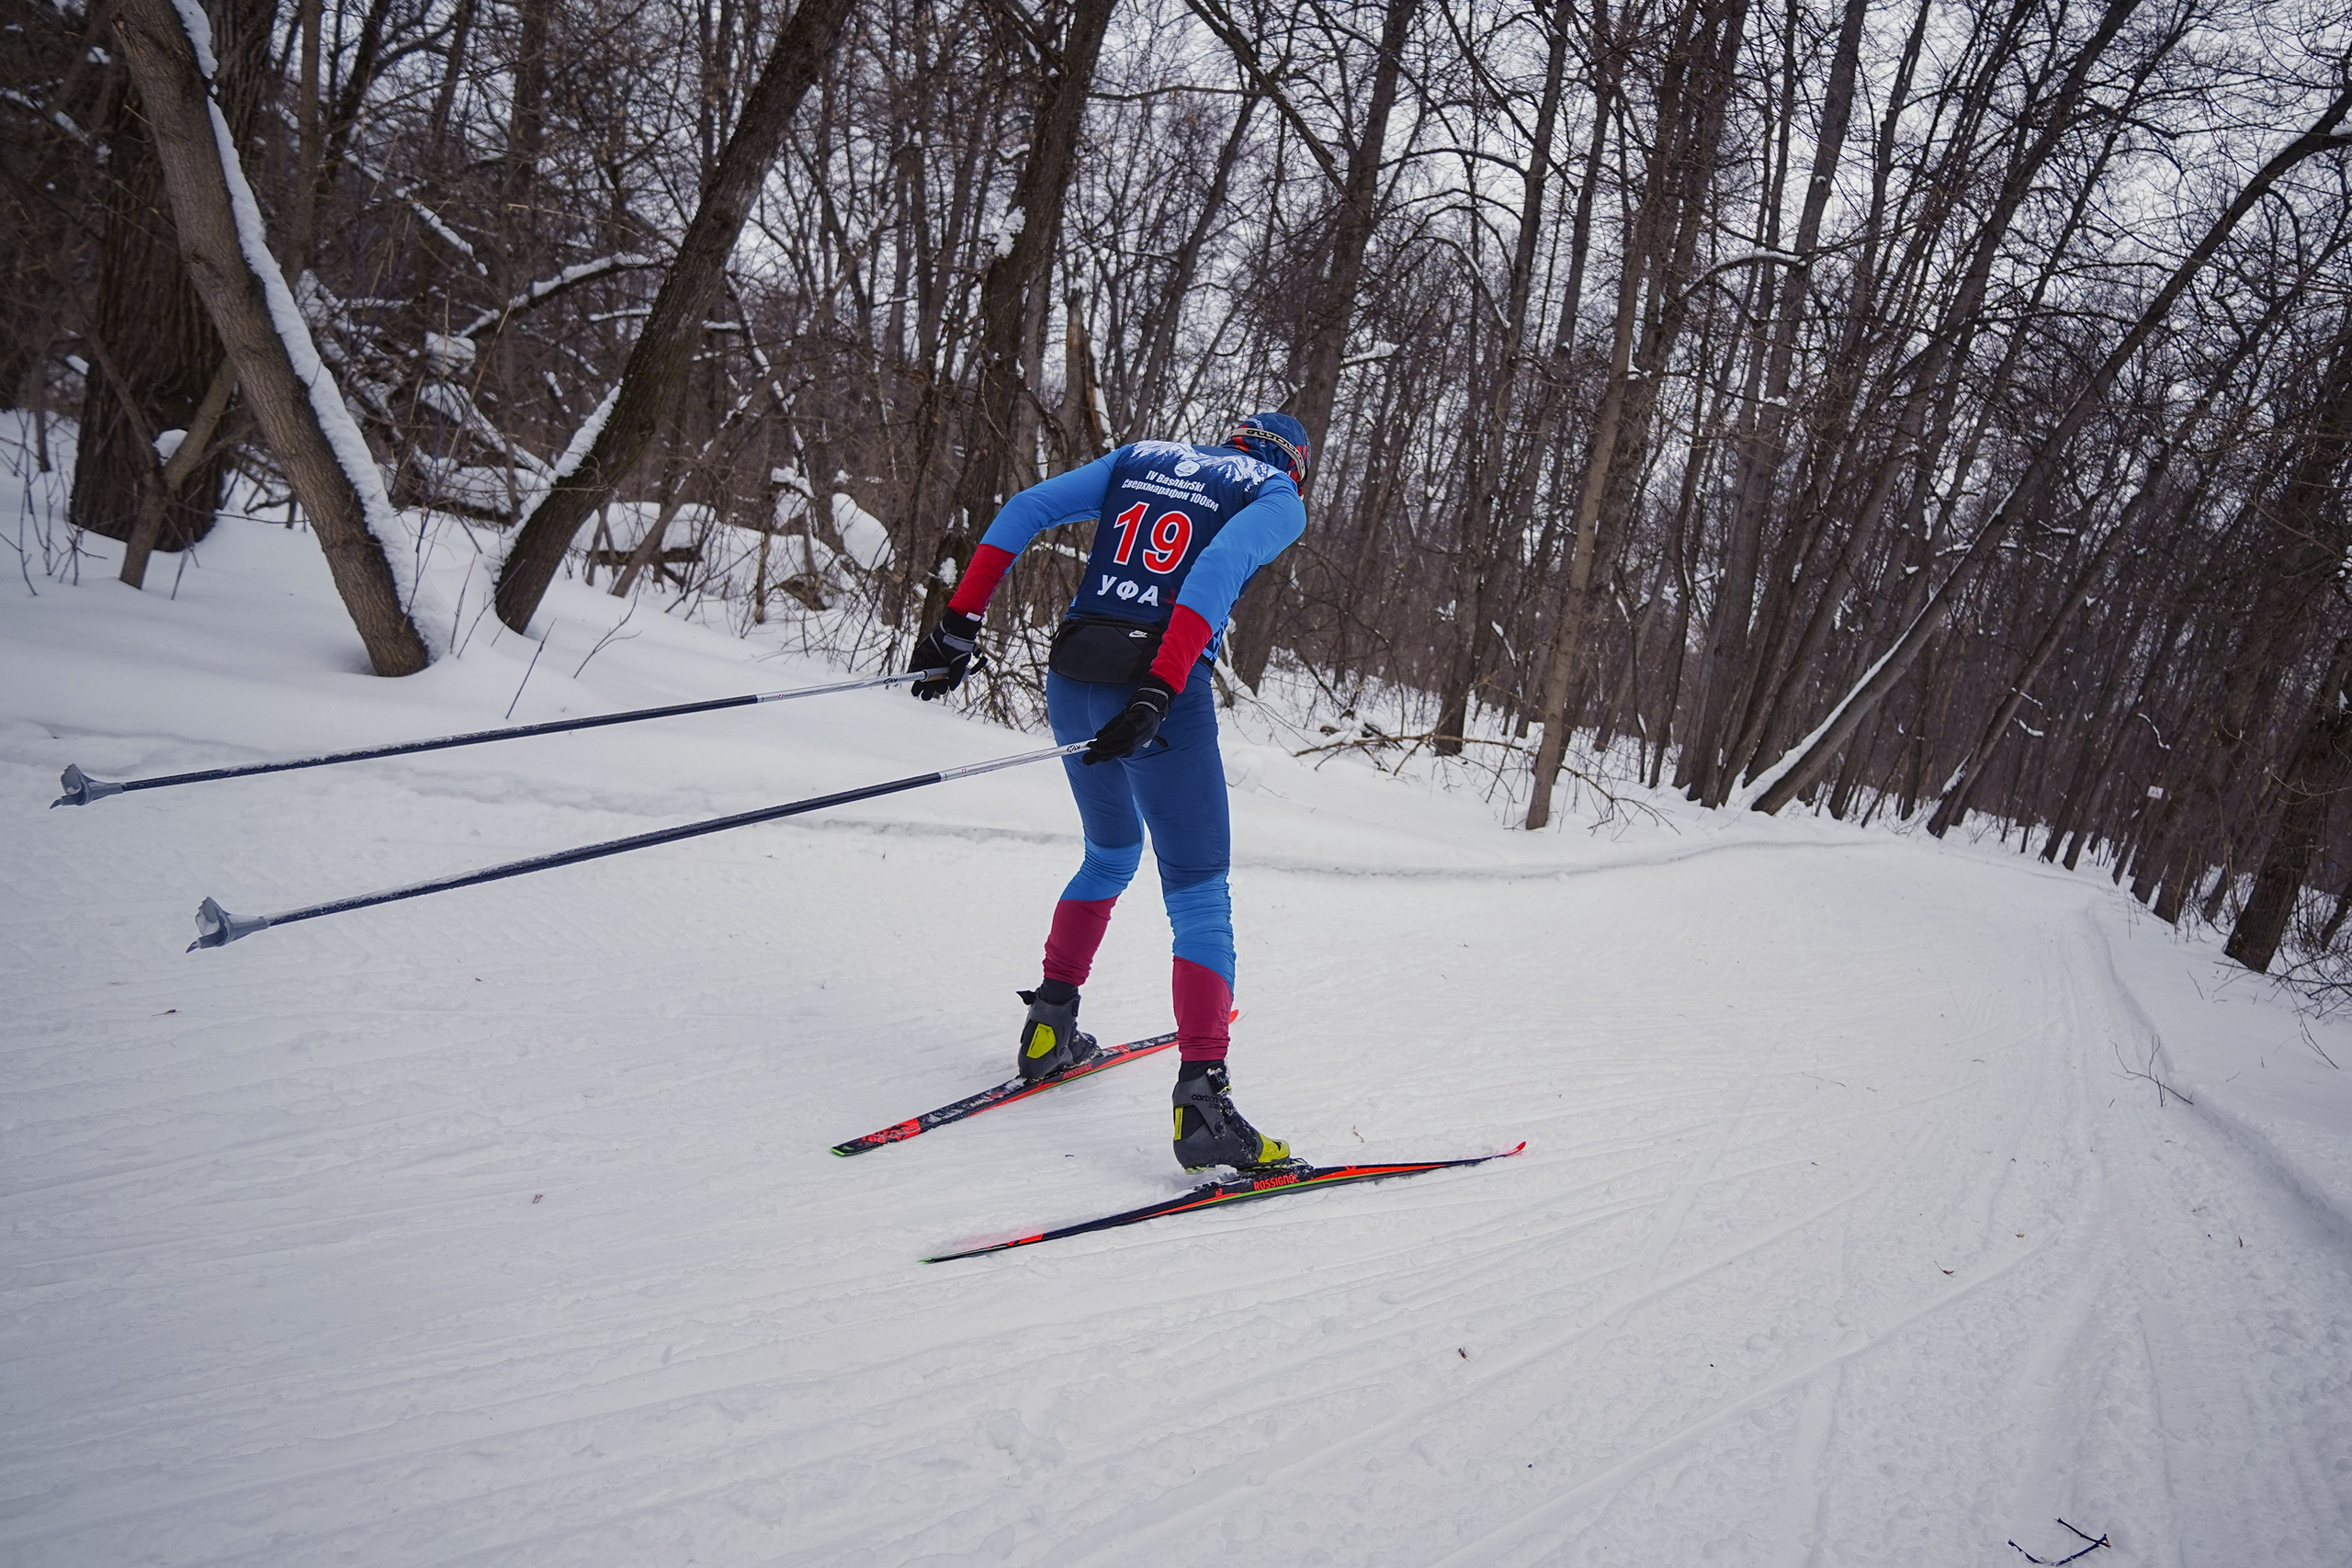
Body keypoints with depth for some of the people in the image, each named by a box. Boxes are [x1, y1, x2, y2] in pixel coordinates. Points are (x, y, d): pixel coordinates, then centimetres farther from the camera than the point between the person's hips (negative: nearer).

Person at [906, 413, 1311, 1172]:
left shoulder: (1140, 458, 22)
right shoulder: (1277, 496, 8)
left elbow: (1024, 510, 10)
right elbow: (1218, 569, -14)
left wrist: (959, 623, 7)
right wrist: (1160, 691, -23)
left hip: (1072, 681, 6)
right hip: (1157, 689, -6)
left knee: (1111, 854, 28)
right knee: (1199, 895, 0)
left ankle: (1049, 1027, 30)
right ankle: (1202, 1097, -10)